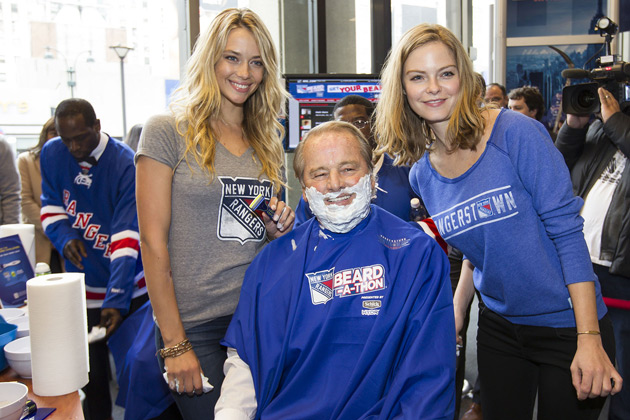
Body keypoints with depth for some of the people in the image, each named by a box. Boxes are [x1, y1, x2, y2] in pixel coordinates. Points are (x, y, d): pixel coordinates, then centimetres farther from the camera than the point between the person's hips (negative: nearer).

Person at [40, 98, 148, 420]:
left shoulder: (126, 163, -18)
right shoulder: (51, 153, -2)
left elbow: (126, 238, -24)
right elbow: (51, 205, 10)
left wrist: (117, 301, -30)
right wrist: (65, 237, -12)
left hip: (128, 289, -3)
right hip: (82, 289, 3)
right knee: (92, 377, 12)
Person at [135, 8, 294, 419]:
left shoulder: (268, 140, 11)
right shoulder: (168, 131, -5)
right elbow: (153, 243, -9)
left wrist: (280, 227, -3)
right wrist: (174, 344, -12)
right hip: (195, 324, -5)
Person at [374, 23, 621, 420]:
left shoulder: (518, 133, -17)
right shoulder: (421, 174, 0)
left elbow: (566, 231, -17)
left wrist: (590, 339, -20)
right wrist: (452, 320, 5)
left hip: (568, 326, -4)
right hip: (499, 327, 5)